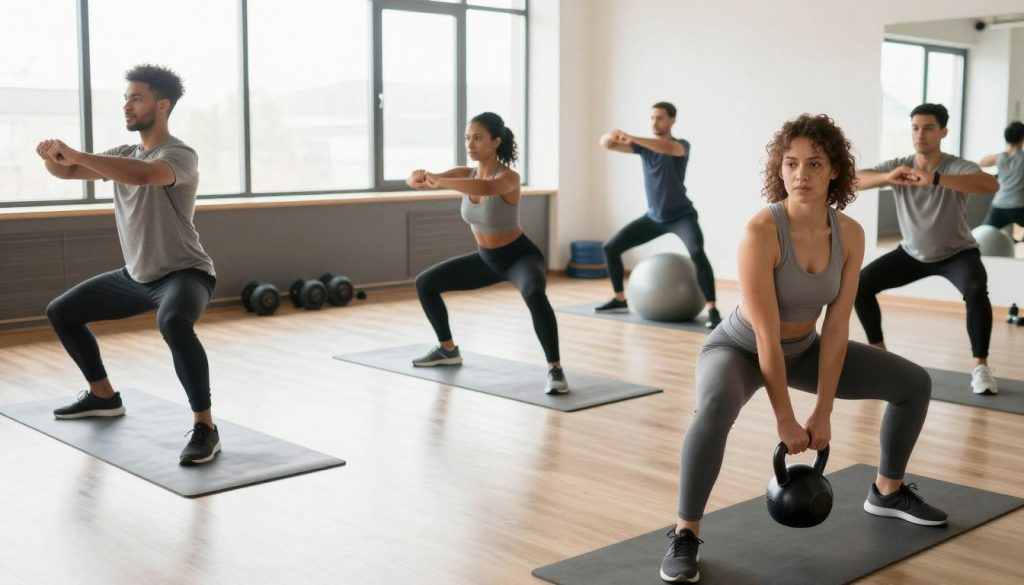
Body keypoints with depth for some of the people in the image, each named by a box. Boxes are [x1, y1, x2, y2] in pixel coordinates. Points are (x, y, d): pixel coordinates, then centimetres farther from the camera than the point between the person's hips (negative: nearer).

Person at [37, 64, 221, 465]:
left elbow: (142, 175, -42)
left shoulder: (179, 155, -20)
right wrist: (50, 155, -20)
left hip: (184, 274, -9)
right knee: (60, 312, 18)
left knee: (174, 323, -43)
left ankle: (205, 427, -32)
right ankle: (103, 396, 31)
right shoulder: (124, 154, 7)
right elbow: (65, 171, 3)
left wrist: (76, 154, -40)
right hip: (136, 276, 9)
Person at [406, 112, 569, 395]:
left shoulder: (508, 177, -26)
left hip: (520, 256, -7)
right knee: (425, 283, 9)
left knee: (534, 294, -40)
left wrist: (439, 181, -61)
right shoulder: (465, 174, -7)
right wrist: (418, 177, -42)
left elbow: (486, 188, -50)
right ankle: (448, 350, 26)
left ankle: (555, 369, -29)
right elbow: (418, 180, -17)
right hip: (486, 258, 7)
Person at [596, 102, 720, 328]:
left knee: (697, 252, -35)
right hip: (653, 217, 6)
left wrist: (632, 138, -49)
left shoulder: (681, 145, -14)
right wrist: (611, 136, -35)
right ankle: (619, 300, 19)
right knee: (610, 248, 3)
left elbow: (668, 148, -40)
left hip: (681, 216, -6)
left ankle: (713, 311, -30)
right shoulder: (644, 146, 1)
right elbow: (606, 144, -9)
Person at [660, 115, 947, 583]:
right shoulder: (761, 230, -32)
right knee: (716, 408, -40)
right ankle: (685, 533, -22)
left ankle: (888, 491, 30)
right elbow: (766, 335, -29)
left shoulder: (850, 233, -14)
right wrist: (785, 422, -25)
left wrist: (823, 412, -12)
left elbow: (836, 327, -12)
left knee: (914, 383, 8)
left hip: (802, 349, 6)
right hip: (738, 349, -6)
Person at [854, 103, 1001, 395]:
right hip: (912, 254, 4)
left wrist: (934, 178, -57)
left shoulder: (958, 167, -24)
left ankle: (980, 367, -20)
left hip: (957, 253, -4)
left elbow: (991, 184, -46)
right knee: (861, 284, -11)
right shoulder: (898, 166, -13)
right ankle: (879, 352, 7)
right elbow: (855, 180, -25)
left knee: (976, 291, -34)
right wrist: (887, 177, -47)